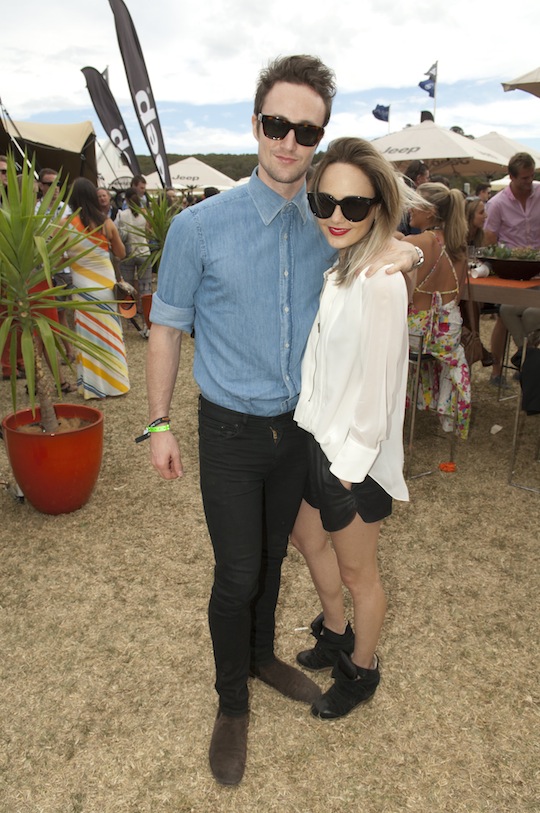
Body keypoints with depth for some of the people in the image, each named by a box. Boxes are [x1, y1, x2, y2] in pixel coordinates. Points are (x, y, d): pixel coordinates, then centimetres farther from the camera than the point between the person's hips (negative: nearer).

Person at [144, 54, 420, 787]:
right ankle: (232, 701, 33)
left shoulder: (330, 229, -2)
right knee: (238, 573, 5)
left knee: (273, 557, 20)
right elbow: (167, 327, -5)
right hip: (231, 432, -3)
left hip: (298, 427, 4)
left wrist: (406, 254, -5)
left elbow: (379, 263, 18)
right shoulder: (199, 226, -13)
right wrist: (159, 425, -4)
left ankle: (262, 655, 49)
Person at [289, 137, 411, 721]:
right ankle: (335, 635, 53)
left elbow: (375, 386, -22)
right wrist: (310, 428, 11)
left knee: (356, 571, 13)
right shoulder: (333, 267, 3)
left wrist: (350, 465, -15)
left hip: (353, 454, -9)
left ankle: (361, 671, 41)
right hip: (316, 437, 9)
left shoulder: (379, 283, -25)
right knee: (308, 536, 27)